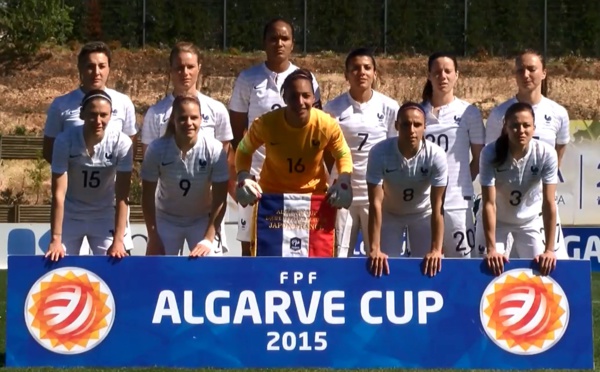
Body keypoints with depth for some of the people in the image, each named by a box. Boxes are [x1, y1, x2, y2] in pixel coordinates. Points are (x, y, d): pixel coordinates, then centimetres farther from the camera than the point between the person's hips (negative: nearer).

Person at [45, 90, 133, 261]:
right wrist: (55, 239, -25)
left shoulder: (121, 142, -22)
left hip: (104, 215, 0)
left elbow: (122, 196, -19)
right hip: (70, 215, 0)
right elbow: (58, 193, -22)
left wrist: (118, 240, -23)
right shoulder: (65, 140, -24)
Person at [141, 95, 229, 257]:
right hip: (166, 219, 1)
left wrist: (208, 240, -22)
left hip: (202, 219, -1)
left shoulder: (215, 150, -24)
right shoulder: (157, 149, -23)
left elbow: (220, 199, -18)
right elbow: (148, 195, -11)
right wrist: (153, 237, -11)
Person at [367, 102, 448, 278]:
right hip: (389, 213, 0)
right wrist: (375, 248, -35)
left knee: (427, 267, -3)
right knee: (385, 264, -4)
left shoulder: (436, 155, -31)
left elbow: (437, 206, -27)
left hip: (423, 214, 0)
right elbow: (375, 203, -31)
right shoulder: (379, 152, -32)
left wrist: (436, 250, -33)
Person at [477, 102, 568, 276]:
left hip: (531, 220, 1)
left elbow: (549, 203, -25)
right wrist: (491, 249, -35)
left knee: (541, 269, -2)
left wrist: (549, 250, -28)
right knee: (490, 269, -8)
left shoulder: (546, 153, -26)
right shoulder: (490, 153, -29)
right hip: (495, 220, -1)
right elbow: (489, 203, -29)